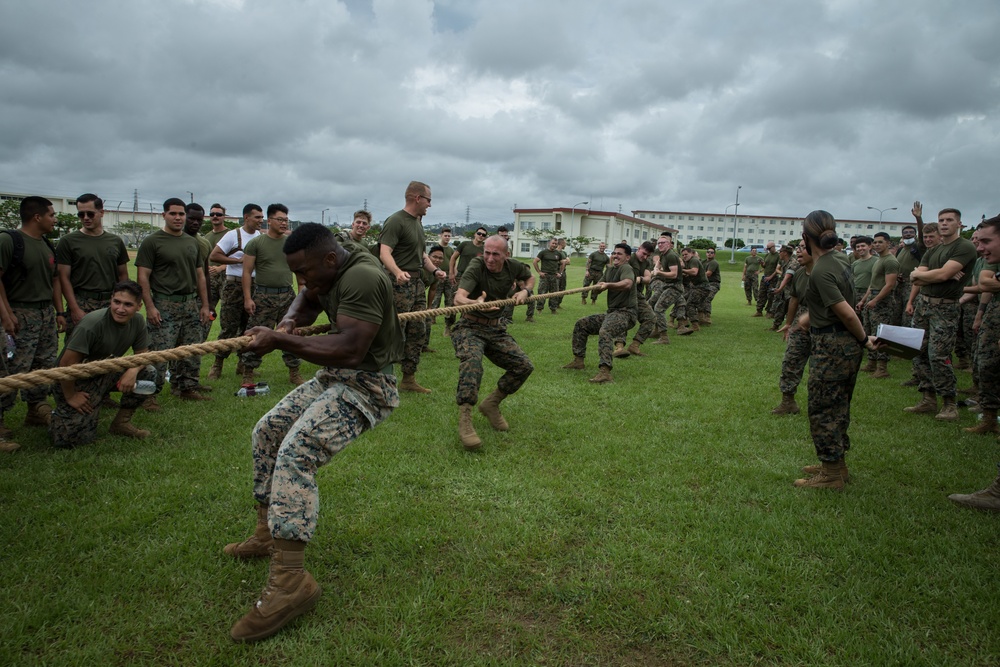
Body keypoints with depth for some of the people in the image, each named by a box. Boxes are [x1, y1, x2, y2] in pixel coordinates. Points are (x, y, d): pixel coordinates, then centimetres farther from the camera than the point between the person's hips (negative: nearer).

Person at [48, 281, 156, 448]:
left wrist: (133, 370, -26)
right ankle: (58, 415, 21)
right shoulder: (92, 323, -30)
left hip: (106, 373, 6)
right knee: (70, 439, -15)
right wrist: (70, 396, -16)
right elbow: (66, 363, -26)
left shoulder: (137, 321, -11)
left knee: (147, 372, -15)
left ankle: (121, 423, 1)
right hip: (75, 381, -6)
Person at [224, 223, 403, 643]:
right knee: (267, 432, 15)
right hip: (334, 377, 11)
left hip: (366, 385, -11)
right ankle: (266, 535, 27)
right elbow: (306, 302, 18)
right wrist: (288, 323, -5)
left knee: (296, 453, -25)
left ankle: (290, 581, -24)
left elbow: (350, 351, -34)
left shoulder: (361, 278, -27)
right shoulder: (331, 271, 3)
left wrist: (283, 342, -32)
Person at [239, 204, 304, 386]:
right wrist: (247, 298, -9)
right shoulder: (256, 243, -1)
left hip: (288, 295, 3)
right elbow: (247, 272, -2)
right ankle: (248, 373, 10)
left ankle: (294, 372, 17)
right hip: (263, 296, -3)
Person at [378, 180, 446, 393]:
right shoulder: (395, 221, -12)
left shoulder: (418, 222, 18)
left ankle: (409, 380, 18)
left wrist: (435, 270, 12)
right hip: (400, 283, -9)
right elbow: (385, 252, -23)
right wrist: (397, 272, -41)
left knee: (417, 333, 10)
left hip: (417, 283, 9)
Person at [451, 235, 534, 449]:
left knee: (524, 365, -8)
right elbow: (458, 298, -33)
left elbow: (530, 277, 21)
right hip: (470, 328, -6)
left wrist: (525, 291, -2)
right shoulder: (476, 267, -18)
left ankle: (491, 404, 12)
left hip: (496, 329, 6)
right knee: (472, 360, -36)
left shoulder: (513, 266, -3)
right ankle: (464, 421, -37)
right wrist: (476, 303, -55)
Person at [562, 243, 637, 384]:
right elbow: (597, 288, 10)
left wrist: (608, 285, -48)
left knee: (605, 331, -37)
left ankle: (605, 372, -48)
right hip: (612, 312, 10)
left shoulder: (626, 268, -11)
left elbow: (627, 283, -34)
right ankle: (578, 360, 18)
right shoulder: (610, 270, 16)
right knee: (581, 324, 13)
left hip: (625, 312, -10)